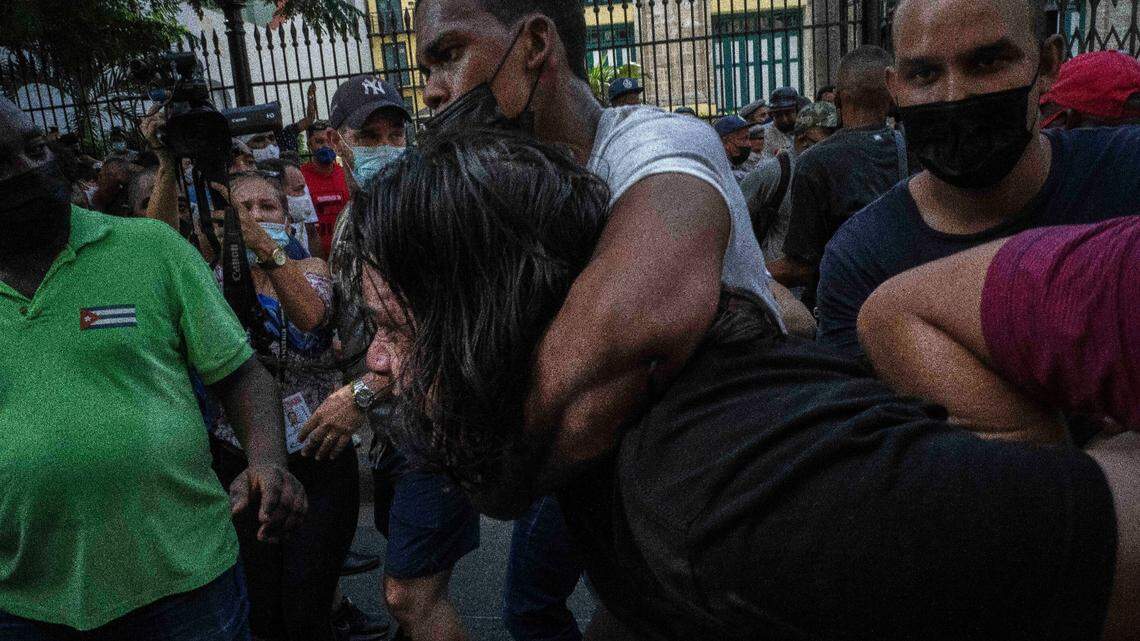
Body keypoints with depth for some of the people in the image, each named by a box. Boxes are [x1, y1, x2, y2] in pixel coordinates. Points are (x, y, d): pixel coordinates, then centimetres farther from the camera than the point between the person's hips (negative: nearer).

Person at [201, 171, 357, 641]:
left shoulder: (311, 269, 1)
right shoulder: (213, 279, 3)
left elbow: (309, 315, -21)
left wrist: (267, 248, -37)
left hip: (320, 464, -1)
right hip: (240, 464, 1)